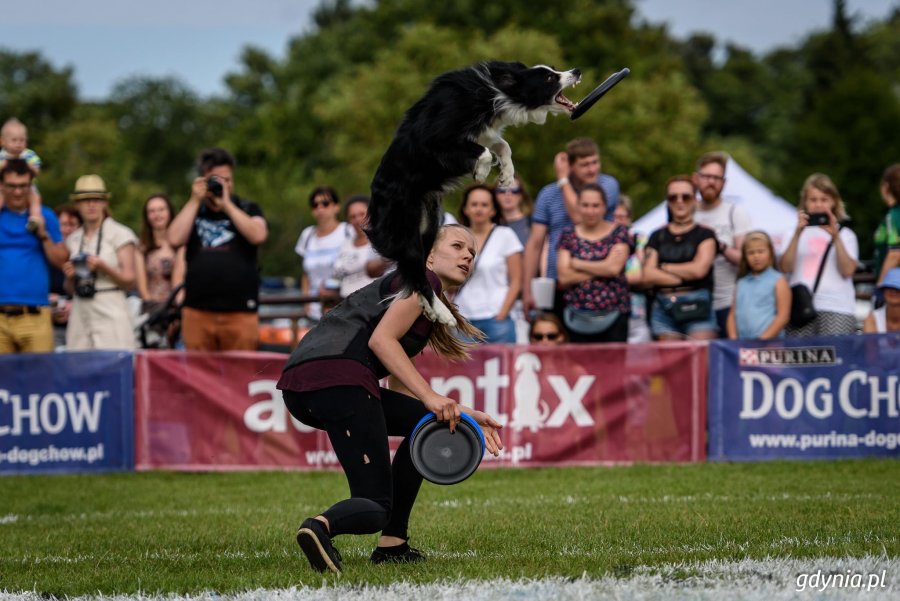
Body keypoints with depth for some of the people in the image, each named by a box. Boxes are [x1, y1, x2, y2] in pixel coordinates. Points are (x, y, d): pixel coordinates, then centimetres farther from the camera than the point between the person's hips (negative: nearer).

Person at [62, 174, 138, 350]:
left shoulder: (119, 234, 1)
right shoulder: (73, 239, 15)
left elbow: (129, 281, -3)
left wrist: (103, 266, -16)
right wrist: (70, 276, -2)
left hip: (111, 313, -4)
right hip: (81, 314, 4)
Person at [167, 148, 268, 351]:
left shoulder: (248, 210, 11)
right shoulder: (192, 211, 15)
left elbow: (258, 236, -9)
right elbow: (175, 240, -3)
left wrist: (226, 204, -7)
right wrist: (195, 200, -1)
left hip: (240, 313, -1)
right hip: (197, 311, 1)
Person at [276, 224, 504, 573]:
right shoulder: (423, 280, 6)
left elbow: (409, 391, 30)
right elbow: (381, 339, -10)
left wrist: (461, 414, 23)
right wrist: (431, 397, -12)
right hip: (337, 378, -9)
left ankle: (392, 544, 16)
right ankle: (321, 527, -38)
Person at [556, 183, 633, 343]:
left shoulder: (619, 233, 6)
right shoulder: (569, 235, 10)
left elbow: (614, 268, -9)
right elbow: (563, 277, -2)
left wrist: (577, 264, -1)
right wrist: (602, 268, -6)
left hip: (612, 316, -1)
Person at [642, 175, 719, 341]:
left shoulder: (704, 234, 7)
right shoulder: (658, 236, 15)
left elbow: (699, 269, -7)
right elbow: (648, 275, 3)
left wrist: (665, 267, 3)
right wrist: (683, 278, -6)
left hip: (697, 307, -3)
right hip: (663, 307, 3)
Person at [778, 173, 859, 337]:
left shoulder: (845, 234, 12)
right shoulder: (794, 235, 16)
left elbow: (847, 271, -3)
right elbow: (785, 268, 0)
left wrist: (835, 236, -11)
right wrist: (797, 233, -8)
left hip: (837, 309, -1)